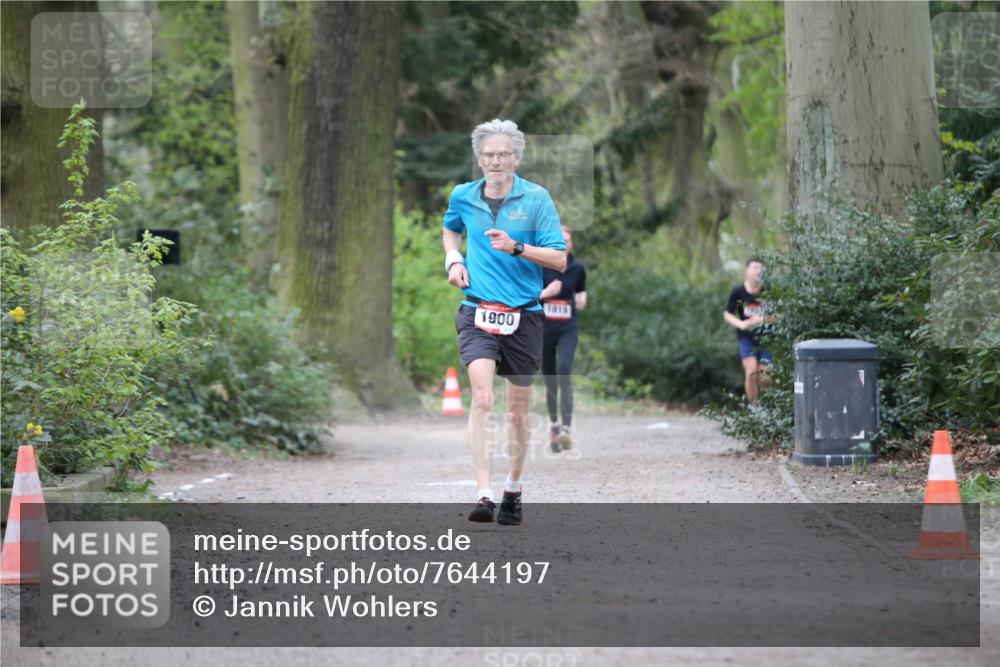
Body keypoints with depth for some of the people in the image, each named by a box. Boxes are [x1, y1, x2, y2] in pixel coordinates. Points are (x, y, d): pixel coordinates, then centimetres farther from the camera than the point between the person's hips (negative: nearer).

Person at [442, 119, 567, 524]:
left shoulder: (536, 198, -4)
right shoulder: (463, 197, 5)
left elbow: (559, 260, -8)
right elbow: (450, 228, 29)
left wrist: (516, 248, -22)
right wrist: (453, 259, 11)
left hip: (524, 315, 0)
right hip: (477, 312, 0)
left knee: (518, 408, 11)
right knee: (482, 397, -20)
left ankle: (513, 489, 32)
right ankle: (483, 495, -26)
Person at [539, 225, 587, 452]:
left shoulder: (577, 268, 2)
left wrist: (582, 299, -6)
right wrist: (544, 294, -21)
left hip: (568, 329, 0)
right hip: (543, 329, 0)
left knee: (565, 371, -22)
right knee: (550, 380, 8)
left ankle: (566, 429, -30)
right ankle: (553, 423, 34)